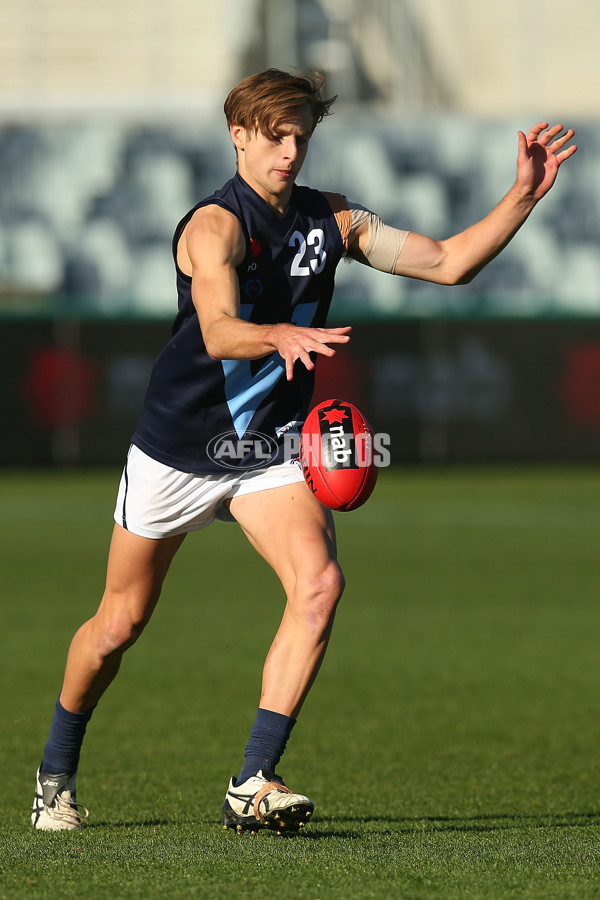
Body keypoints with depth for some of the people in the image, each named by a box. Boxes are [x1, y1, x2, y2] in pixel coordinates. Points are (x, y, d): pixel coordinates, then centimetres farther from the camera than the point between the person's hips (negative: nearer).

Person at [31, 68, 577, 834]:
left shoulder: (333, 222, 0)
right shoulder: (215, 225, -20)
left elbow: (447, 262, 2)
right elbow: (220, 332, -37)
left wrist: (523, 196, -9)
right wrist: (283, 337, -58)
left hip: (270, 453, 4)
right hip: (178, 448, -4)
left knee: (319, 583, -23)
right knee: (120, 625, 7)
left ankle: (252, 786, -22)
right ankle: (56, 773, 34)